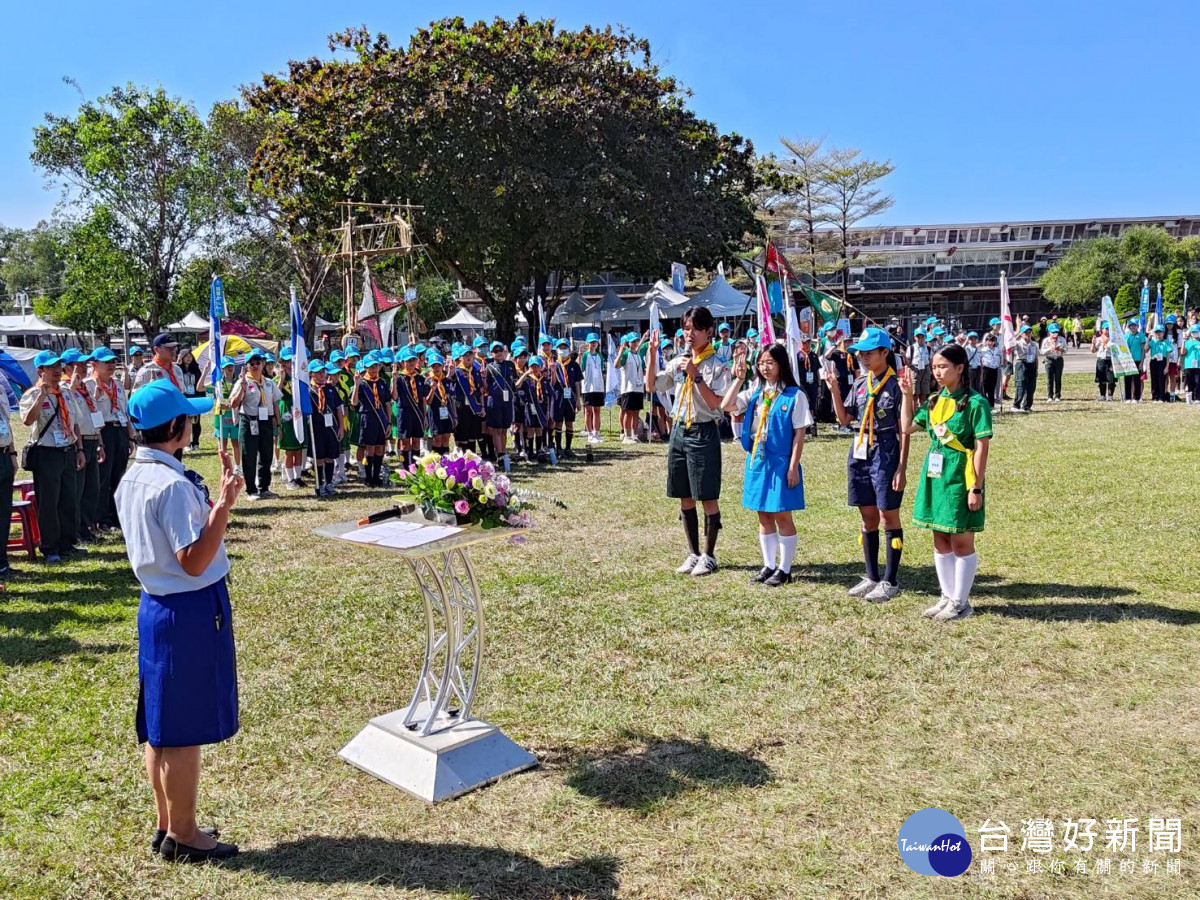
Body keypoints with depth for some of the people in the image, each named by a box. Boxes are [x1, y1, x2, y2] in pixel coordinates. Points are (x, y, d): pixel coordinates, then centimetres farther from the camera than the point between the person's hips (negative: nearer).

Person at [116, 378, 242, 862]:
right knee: (185, 730, 3)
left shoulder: (132, 479, 7)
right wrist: (223, 504, -23)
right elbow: (194, 561, -24)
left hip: (155, 605, 10)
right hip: (191, 610, -10)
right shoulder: (173, 485, -22)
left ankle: (167, 825, 30)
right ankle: (182, 835, 16)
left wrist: (217, 495, 13)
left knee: (161, 725, 17)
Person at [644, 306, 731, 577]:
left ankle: (708, 556, 12)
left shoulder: (717, 366, -7)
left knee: (708, 497, 1)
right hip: (679, 430, 6)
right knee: (685, 497, 11)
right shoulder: (678, 362, 9)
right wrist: (652, 354, -2)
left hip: (704, 432, -6)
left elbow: (715, 403, -16)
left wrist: (696, 376, -22)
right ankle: (693, 554, 22)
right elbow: (651, 386, 7)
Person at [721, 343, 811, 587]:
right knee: (764, 516, 12)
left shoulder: (794, 395, -8)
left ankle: (784, 569, 11)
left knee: (782, 516, 2)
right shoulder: (754, 391, 6)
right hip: (757, 461, 5)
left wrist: (793, 467, -13)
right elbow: (726, 406, -5)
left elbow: (799, 433, -8)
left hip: (781, 463, -5)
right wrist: (739, 377, -8)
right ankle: (769, 566, 21)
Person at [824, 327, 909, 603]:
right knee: (868, 518, 12)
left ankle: (890, 581, 8)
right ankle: (872, 577, 22)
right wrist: (835, 390, 0)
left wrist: (902, 468, -12)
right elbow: (844, 419, 12)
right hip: (860, 454, 6)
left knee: (889, 517, 1)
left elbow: (904, 430, -9)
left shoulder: (895, 385, -9)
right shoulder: (860, 384, 9)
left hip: (885, 454, -6)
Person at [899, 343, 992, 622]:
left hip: (960, 479, -7)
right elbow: (908, 427, 16)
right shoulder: (934, 401, 8)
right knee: (941, 541, 13)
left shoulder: (975, 403, -12)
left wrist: (976, 488, -16)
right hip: (934, 477, 7)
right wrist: (907, 395, 7)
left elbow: (982, 447, -13)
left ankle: (960, 602, 14)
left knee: (961, 542, 3)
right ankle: (948, 597, 25)